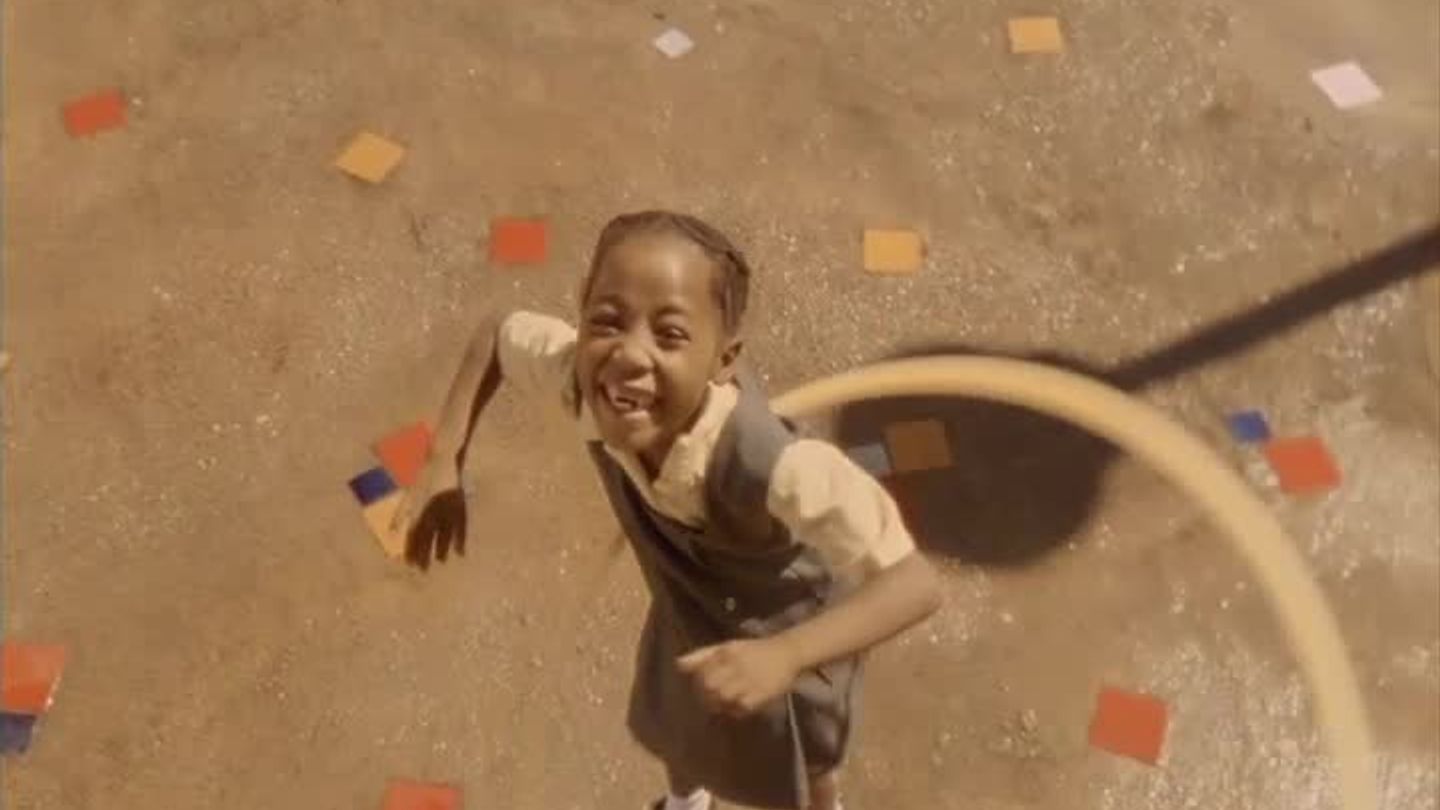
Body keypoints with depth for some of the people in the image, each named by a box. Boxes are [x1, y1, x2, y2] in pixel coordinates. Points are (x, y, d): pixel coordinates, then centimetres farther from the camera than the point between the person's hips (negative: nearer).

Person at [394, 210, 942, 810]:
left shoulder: (774, 466, -49)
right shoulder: (579, 374, -34)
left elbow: (915, 583, -46)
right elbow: (495, 333, -12)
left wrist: (785, 656, -59)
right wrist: (444, 463, -21)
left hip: (783, 631, -4)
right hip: (688, 608, 4)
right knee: (669, 728, 34)